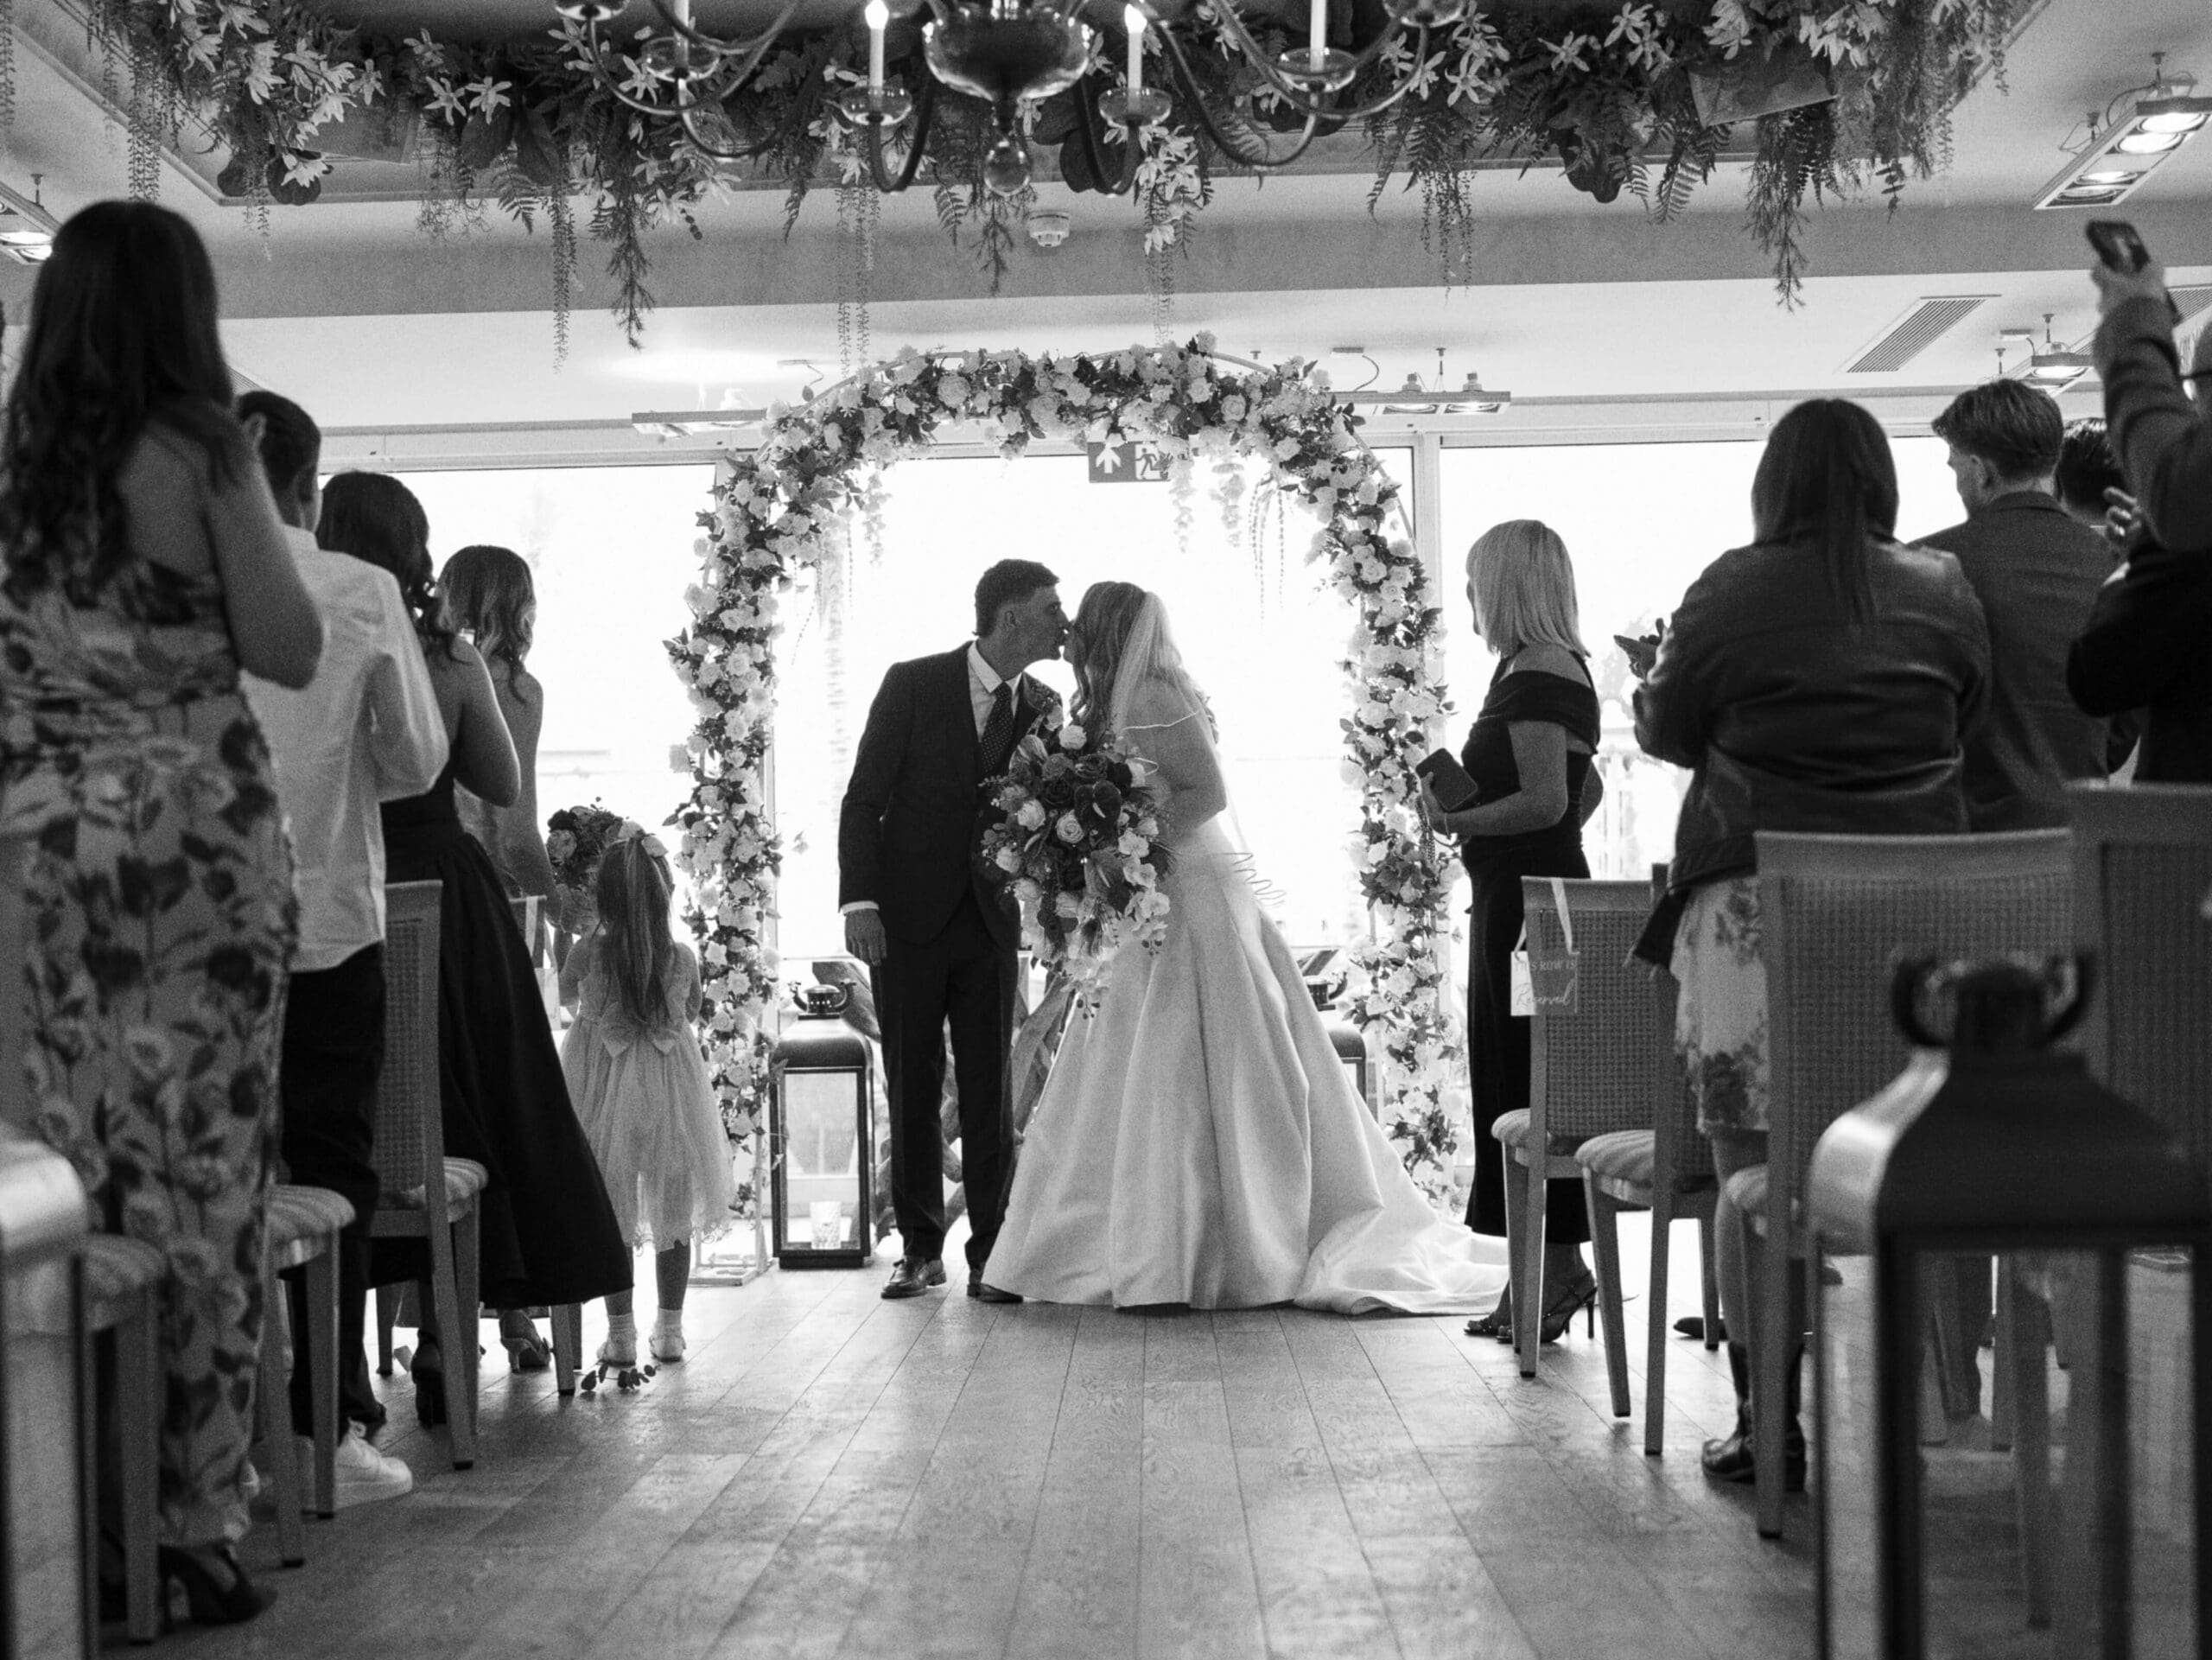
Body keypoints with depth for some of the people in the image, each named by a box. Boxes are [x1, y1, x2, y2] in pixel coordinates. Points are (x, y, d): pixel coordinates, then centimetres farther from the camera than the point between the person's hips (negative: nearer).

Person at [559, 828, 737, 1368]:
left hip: (605, 1085, -1)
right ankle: (670, 1331, 18)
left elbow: (566, 997, 9)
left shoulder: (588, 953, -12)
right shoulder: (682, 958, -9)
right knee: (673, 1212, 13)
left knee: (610, 1215, 8)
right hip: (668, 1089, 1)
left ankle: (621, 1333, 9)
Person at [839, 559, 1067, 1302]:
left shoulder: (1039, 707, 6)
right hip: (908, 920, -3)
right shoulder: (913, 684, -5)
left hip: (988, 924, 3)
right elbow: (863, 800, -6)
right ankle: (920, 1249, 13)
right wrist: (859, 900, -14)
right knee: (912, 1090, 4)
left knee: (989, 1093, 1)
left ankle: (990, 1254, 7)